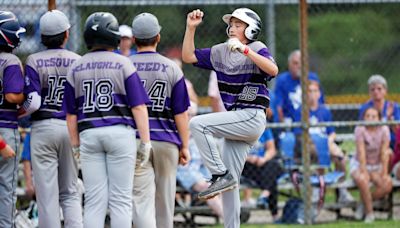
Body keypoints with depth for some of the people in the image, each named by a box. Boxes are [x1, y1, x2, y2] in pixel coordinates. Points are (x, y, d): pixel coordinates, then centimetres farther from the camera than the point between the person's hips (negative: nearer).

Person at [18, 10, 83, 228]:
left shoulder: (34, 61, -4)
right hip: (71, 128, 2)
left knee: (47, 194, 1)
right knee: (70, 193, 11)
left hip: (42, 128, -2)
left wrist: (16, 114, 7)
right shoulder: (78, 61, 2)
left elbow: (32, 102, -11)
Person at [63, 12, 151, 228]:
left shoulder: (75, 68, 8)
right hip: (120, 132, -3)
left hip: (88, 135, 3)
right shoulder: (122, 64, -1)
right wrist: (145, 141, -2)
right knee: (121, 200, -1)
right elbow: (138, 107, -5)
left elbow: (71, 113, 9)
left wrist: (75, 145, 16)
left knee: (94, 201, 3)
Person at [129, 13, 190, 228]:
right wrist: (185, 146, 5)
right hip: (166, 140, 1)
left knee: (142, 201, -7)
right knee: (164, 201, 13)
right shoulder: (172, 68, 1)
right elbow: (181, 113, 0)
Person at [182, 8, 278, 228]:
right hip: (235, 121, 7)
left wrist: (244, 50, -30)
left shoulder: (256, 49, -5)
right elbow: (188, 56, 14)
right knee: (229, 180, 6)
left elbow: (273, 70, -24)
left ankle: (221, 175, -18)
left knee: (197, 124, -22)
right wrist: (191, 28, 3)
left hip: (252, 117, -7)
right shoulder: (220, 52, 14)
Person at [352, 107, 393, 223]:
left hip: (377, 166, 3)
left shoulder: (384, 130, -7)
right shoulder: (360, 129, -14)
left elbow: (384, 152, -12)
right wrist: (364, 171, -29)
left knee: (387, 185, -26)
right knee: (362, 180, -37)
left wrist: (384, 173, -18)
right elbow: (361, 152, -21)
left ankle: (363, 204, -5)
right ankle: (369, 213, -21)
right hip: (359, 164, -3)